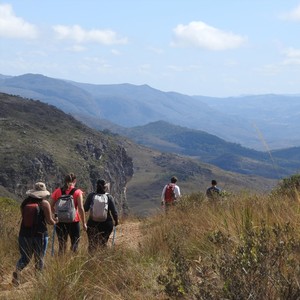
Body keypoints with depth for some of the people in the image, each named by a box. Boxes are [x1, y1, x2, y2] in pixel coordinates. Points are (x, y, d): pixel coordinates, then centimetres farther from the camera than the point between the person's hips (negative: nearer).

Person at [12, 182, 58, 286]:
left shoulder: (25, 202, 3)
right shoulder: (44, 203, -9)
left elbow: (24, 217, 13)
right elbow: (49, 221, -8)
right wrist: (55, 221, 15)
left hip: (25, 234, 3)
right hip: (40, 234, -3)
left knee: (25, 257, 12)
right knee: (39, 258, 12)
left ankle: (18, 270, -16)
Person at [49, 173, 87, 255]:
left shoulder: (57, 191, 4)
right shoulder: (77, 192, -4)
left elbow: (50, 207, 4)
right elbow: (81, 209, -9)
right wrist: (84, 223, -3)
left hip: (60, 222, 3)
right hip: (74, 222, -3)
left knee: (61, 246, 11)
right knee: (74, 246, 5)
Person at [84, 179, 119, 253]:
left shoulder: (91, 196, -5)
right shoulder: (109, 197, -6)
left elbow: (85, 209, -2)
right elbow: (114, 211, -5)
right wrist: (116, 220, 10)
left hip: (92, 223, 0)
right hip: (106, 224, 0)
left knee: (92, 244, 8)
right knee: (103, 243, 12)